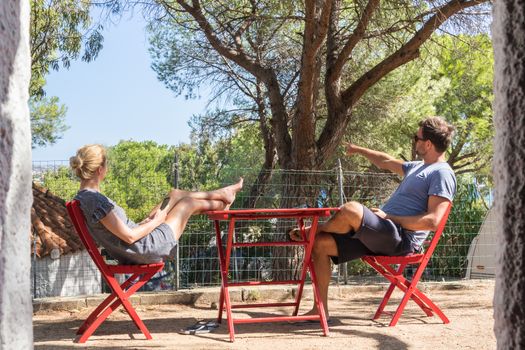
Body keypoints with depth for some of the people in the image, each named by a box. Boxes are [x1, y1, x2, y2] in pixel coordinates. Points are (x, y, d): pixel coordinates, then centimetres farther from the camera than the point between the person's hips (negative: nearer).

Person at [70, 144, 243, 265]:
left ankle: (222, 193, 42)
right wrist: (156, 221, -11)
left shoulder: (81, 199, 0)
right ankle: (222, 203, 44)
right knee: (190, 202, 11)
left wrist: (146, 222, 10)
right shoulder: (96, 200, -30)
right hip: (148, 248, -9)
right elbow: (129, 236, -27)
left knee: (175, 194, 19)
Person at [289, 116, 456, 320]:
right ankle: (320, 309, 1)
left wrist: (390, 218, -16)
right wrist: (359, 150, 49)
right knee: (320, 244, -1)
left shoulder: (442, 174, -7)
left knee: (351, 210, -32)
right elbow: (386, 162, 43)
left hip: (402, 240, -10)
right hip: (381, 234, 10)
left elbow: (433, 221, -19)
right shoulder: (418, 167, 25)